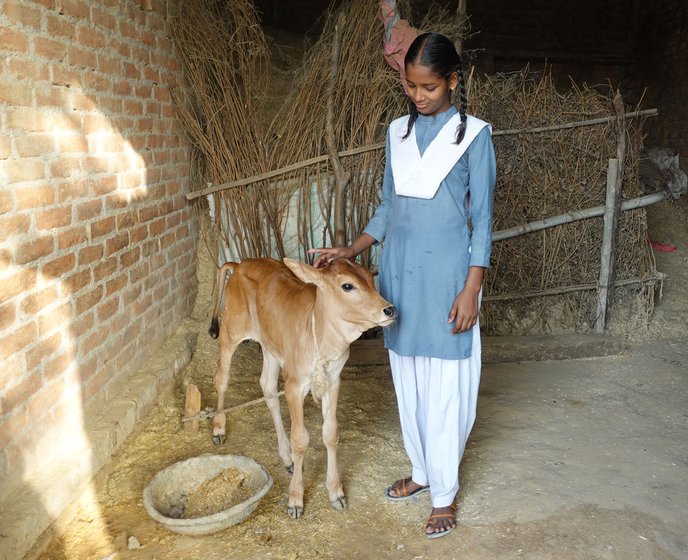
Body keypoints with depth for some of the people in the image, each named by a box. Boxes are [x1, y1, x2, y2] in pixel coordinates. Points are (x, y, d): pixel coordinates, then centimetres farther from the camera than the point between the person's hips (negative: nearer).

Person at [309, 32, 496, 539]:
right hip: (400, 270, 5)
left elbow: (482, 217, -6)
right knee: (408, 380, 14)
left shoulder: (474, 135, -5)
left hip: (447, 273, -5)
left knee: (444, 384, 1)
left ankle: (445, 493, 17)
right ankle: (422, 470, 32)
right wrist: (349, 251, 2)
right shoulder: (399, 131, 9)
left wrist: (471, 290, -12)